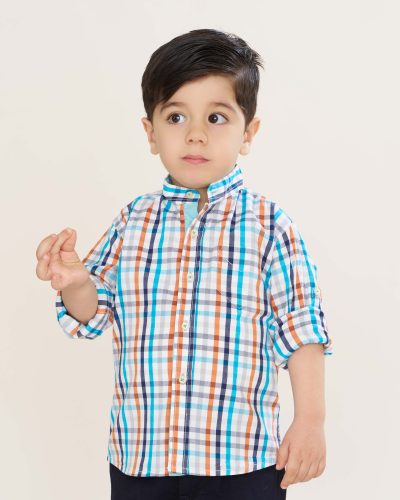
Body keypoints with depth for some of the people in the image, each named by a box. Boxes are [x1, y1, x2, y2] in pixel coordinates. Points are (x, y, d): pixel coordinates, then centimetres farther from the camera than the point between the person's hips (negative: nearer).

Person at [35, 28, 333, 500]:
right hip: (139, 453, 3)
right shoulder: (132, 221, 4)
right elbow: (92, 315, 8)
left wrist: (311, 419, -6)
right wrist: (74, 281, -13)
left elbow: (298, 327, -2)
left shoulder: (269, 224, -4)